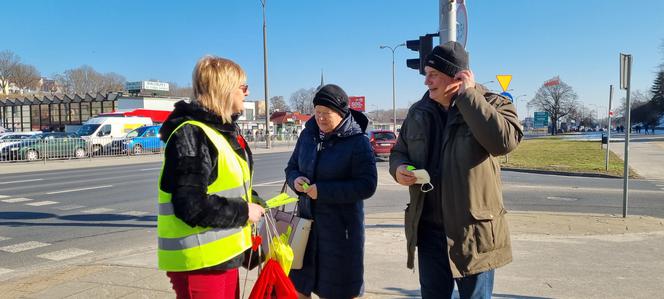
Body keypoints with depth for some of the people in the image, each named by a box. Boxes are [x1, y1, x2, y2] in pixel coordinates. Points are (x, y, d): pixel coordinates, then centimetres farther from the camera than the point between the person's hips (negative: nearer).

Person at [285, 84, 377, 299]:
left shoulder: (358, 142, -13)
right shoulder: (308, 134, 4)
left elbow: (367, 186, -17)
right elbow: (291, 167, 14)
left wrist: (323, 190, -22)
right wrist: (295, 180, -10)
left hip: (341, 224, -5)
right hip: (307, 218, 5)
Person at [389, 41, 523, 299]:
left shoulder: (492, 104, -8)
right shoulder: (418, 112, 6)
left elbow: (504, 141, -28)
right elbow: (399, 151, 17)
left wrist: (468, 95, -23)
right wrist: (398, 168, -7)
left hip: (473, 230, -4)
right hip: (428, 229, 4)